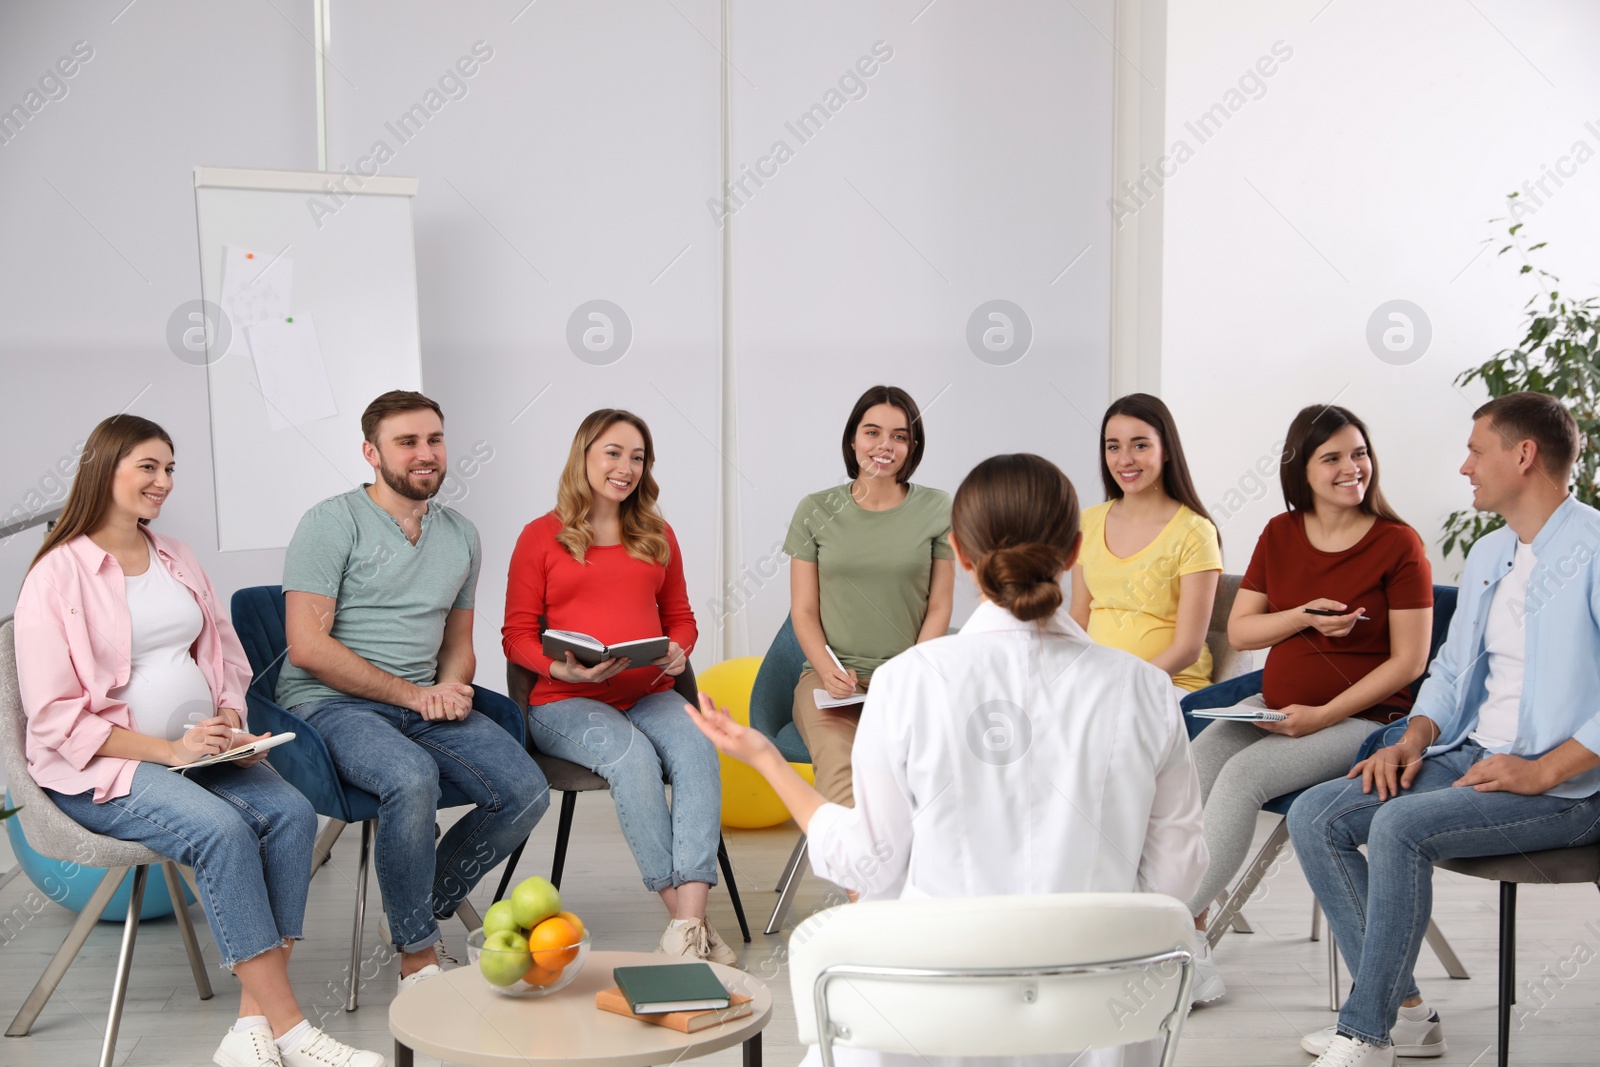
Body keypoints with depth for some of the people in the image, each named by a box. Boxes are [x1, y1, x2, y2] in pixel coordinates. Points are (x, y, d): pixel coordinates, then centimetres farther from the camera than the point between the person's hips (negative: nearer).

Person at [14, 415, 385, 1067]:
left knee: (291, 812, -22)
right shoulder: (59, 575, -6)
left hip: (199, 750, 6)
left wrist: (231, 724, -2)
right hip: (103, 768, -6)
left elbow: (227, 659, 20)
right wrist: (168, 751, -19)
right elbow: (55, 718, -12)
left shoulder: (176, 560, 15)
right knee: (222, 829, -32)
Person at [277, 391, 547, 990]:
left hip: (426, 702, 6)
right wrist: (411, 694, -15)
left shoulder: (461, 537, 16)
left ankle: (423, 904, 6)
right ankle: (417, 955, -18)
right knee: (413, 778, -37)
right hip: (332, 704, -6)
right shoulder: (332, 524, -5)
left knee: (527, 791, -16)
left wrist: (450, 687, -1)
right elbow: (308, 647, -13)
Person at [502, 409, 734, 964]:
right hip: (567, 704, -3)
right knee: (632, 755, -34)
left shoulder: (657, 536, 19)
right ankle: (682, 910, -29)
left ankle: (689, 924, -39)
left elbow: (680, 618, 23)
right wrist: (562, 668, -16)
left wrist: (678, 651, -1)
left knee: (698, 750, -30)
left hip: (648, 695, 3)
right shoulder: (541, 537, 6)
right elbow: (517, 635, 4)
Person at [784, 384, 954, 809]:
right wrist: (828, 670, -9)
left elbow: (939, 607, 8)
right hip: (831, 676, 0)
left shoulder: (936, 510, 8)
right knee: (839, 767, -32)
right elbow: (803, 610, 9)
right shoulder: (816, 511, 9)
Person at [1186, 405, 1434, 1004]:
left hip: (1361, 718, -5)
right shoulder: (1281, 535, 9)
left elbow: (1409, 661, -10)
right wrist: (1303, 617, -11)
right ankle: (1189, 952, -19)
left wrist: (1323, 715, -17)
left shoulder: (1398, 545, -6)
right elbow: (1238, 631, 9)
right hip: (1273, 707, 5)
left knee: (1241, 776, -29)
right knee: (1189, 768, -22)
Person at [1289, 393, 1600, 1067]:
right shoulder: (1486, 556, 18)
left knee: (1400, 826, -30)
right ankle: (1403, 1011, -2)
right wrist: (1414, 740, 5)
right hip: (1471, 757, 9)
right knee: (1314, 817, -7)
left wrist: (1544, 771, -23)